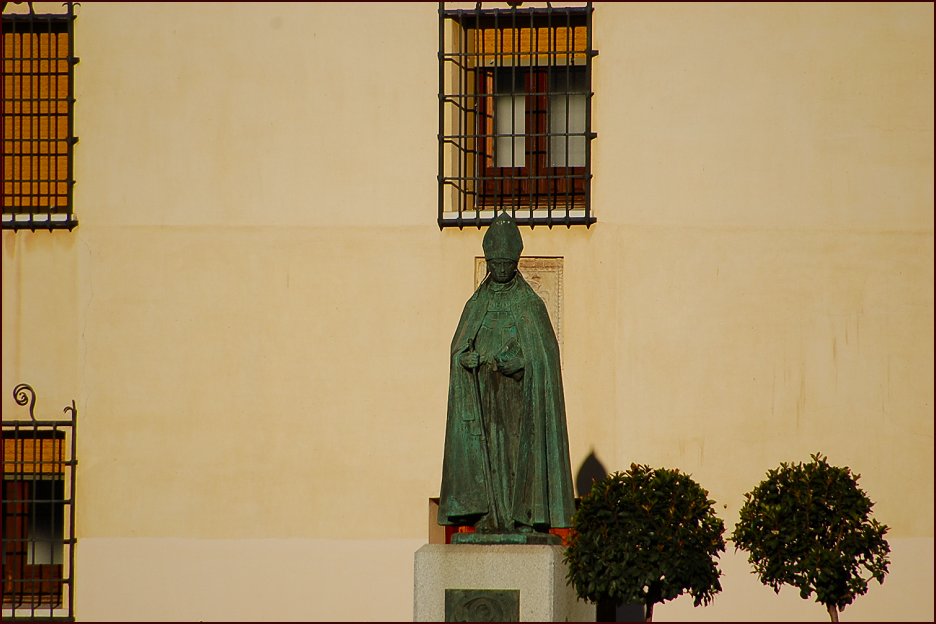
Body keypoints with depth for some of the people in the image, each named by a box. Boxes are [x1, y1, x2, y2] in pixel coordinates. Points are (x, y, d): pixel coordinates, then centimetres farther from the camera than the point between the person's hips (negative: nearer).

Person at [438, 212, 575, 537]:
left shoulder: (531, 305, 4)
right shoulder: (476, 305, 13)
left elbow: (544, 354, -3)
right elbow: (458, 350, 7)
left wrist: (510, 361, -19)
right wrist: (475, 358, -16)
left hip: (519, 397, -3)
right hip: (484, 399, 3)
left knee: (520, 456, -8)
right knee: (485, 458, -4)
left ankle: (524, 522, -9)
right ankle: (487, 520, -4)